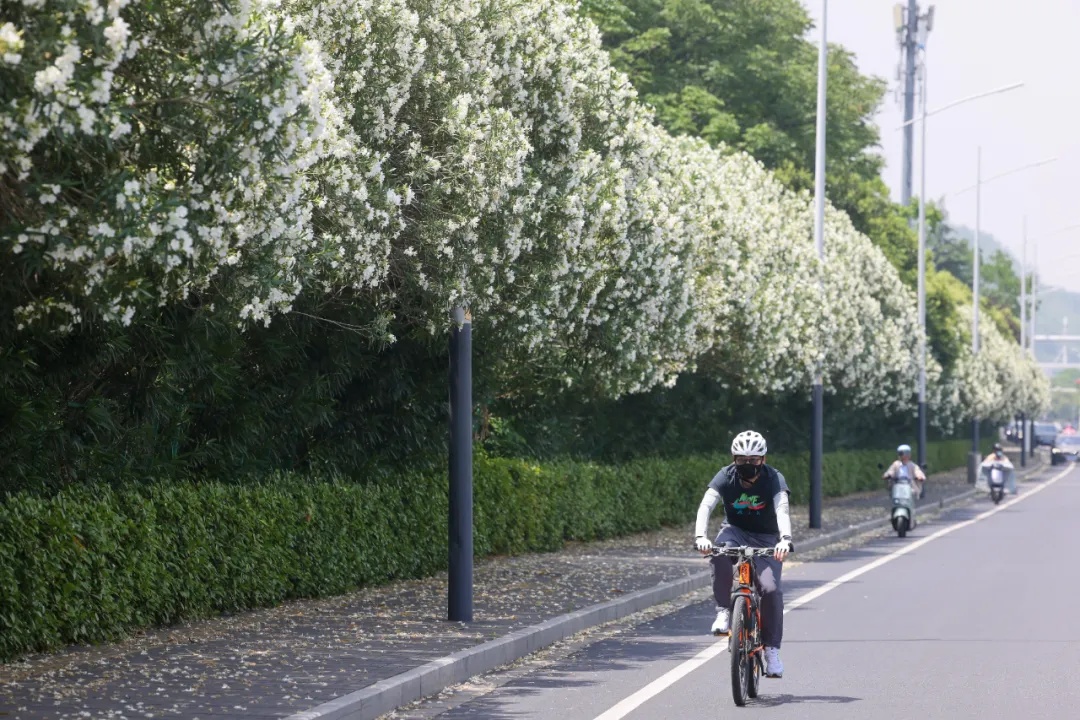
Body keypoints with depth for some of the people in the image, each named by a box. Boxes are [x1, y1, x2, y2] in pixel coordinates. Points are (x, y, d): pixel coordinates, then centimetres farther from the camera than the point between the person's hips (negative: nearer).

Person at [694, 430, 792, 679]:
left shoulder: (773, 479, -17)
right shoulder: (726, 477, -14)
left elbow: (782, 510, -34)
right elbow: (706, 505, -27)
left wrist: (785, 539, -52)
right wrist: (700, 536, -45)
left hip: (766, 539, -1)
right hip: (735, 531, 1)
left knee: (771, 587, -22)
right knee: (720, 551, -36)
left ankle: (772, 649, -7)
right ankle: (723, 610, -23)